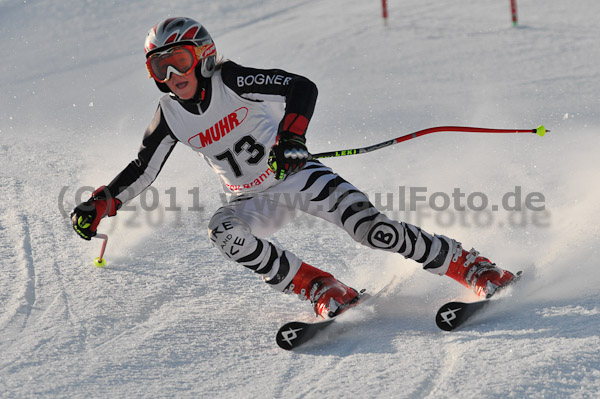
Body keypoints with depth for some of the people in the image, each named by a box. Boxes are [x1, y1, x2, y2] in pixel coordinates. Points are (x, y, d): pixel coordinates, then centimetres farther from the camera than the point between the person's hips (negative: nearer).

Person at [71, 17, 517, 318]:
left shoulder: (230, 81, -18)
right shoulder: (170, 117, -4)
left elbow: (302, 87, -25)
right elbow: (142, 170, 8)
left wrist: (291, 137, -41)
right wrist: (99, 204, -5)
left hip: (296, 174, -4)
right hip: (254, 201, 4)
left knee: (367, 225, -21)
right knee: (223, 231, -27)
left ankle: (471, 266, -8)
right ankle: (324, 290, -20)